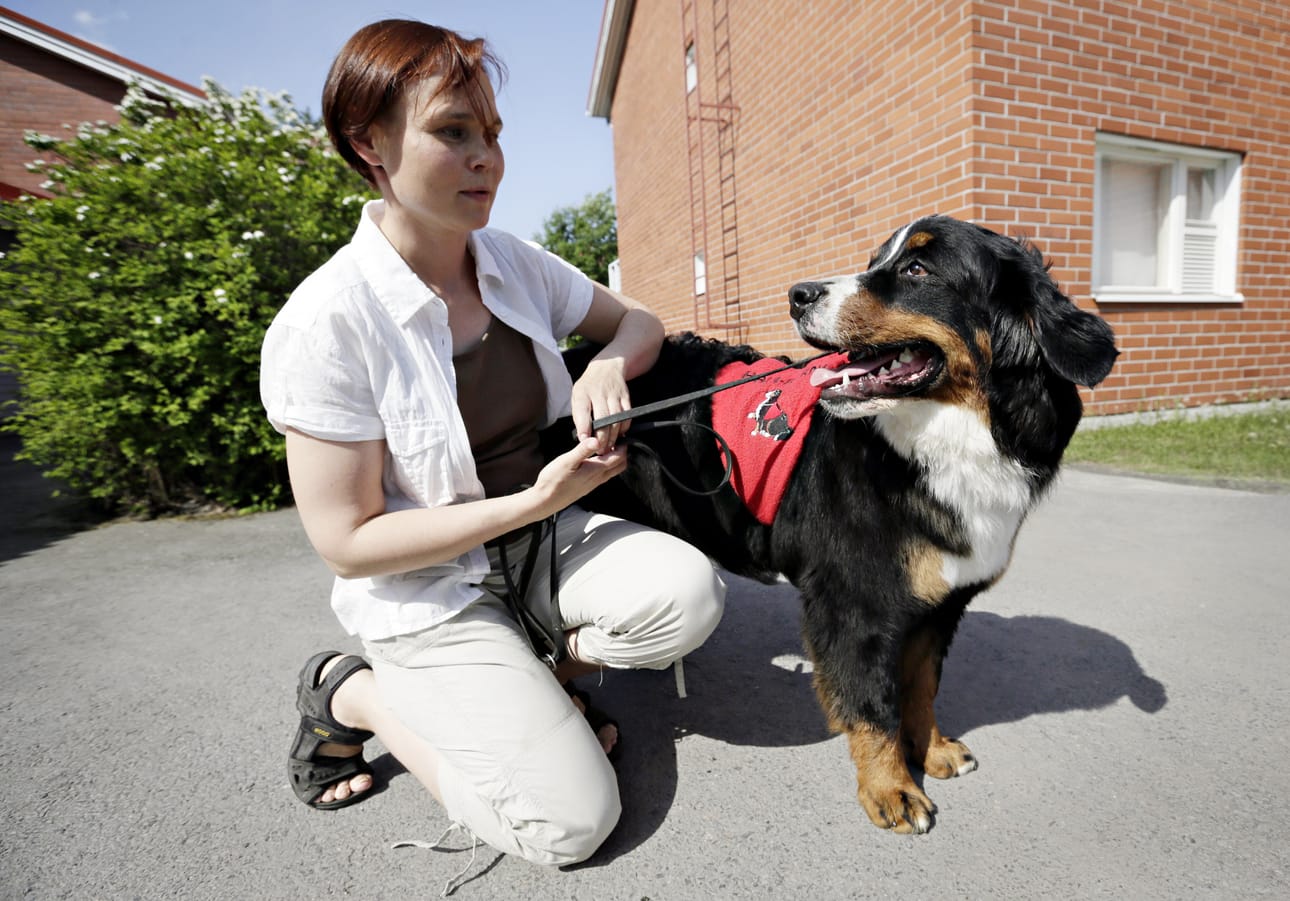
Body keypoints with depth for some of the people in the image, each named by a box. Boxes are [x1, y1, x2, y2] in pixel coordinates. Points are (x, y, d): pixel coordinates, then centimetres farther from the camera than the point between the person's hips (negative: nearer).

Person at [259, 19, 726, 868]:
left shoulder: (515, 262, -3)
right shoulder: (327, 322, -21)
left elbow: (638, 320, 10)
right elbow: (347, 541, -17)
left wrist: (610, 365, -15)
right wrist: (534, 502, -23)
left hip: (544, 539, 5)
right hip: (430, 594, -5)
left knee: (687, 594, -21)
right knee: (572, 819, -10)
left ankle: (549, 677, 11)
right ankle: (354, 695, 11)